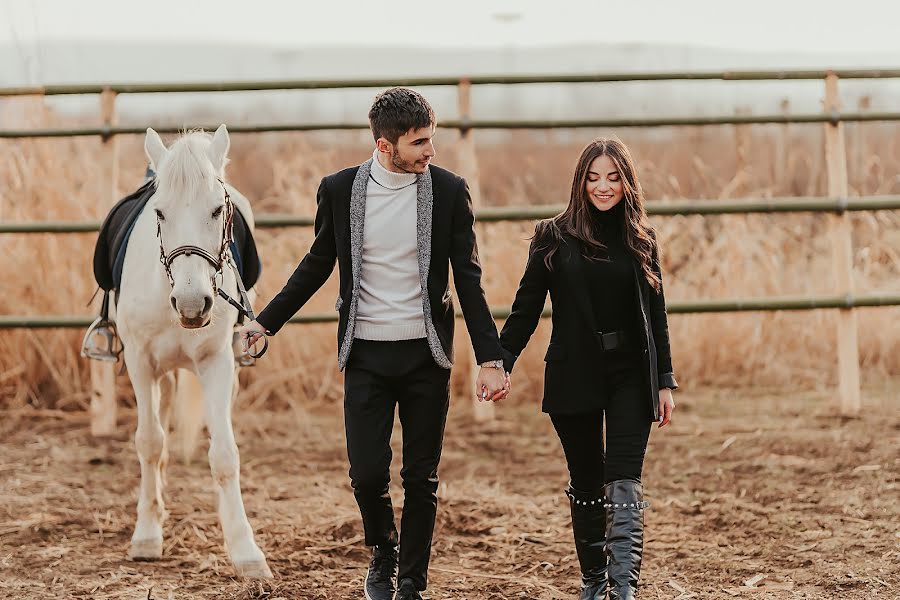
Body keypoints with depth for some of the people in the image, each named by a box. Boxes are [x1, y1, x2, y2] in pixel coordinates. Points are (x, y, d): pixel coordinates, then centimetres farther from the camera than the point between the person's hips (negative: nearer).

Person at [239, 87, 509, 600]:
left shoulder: (449, 191, -3)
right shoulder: (340, 190, -2)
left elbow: (469, 282, -1)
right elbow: (318, 265, 11)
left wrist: (491, 359, -6)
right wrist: (266, 322, 9)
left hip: (427, 355, 0)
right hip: (366, 356, 0)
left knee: (422, 479, 5)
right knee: (367, 474, -3)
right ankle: (384, 552, 26)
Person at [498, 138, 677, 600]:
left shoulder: (640, 240, 7)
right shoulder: (555, 238, 2)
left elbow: (656, 315, 10)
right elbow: (526, 308, 1)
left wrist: (665, 381, 6)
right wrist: (501, 362, -10)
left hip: (630, 376, 0)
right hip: (573, 376, 0)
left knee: (623, 483, -12)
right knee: (586, 484, 9)